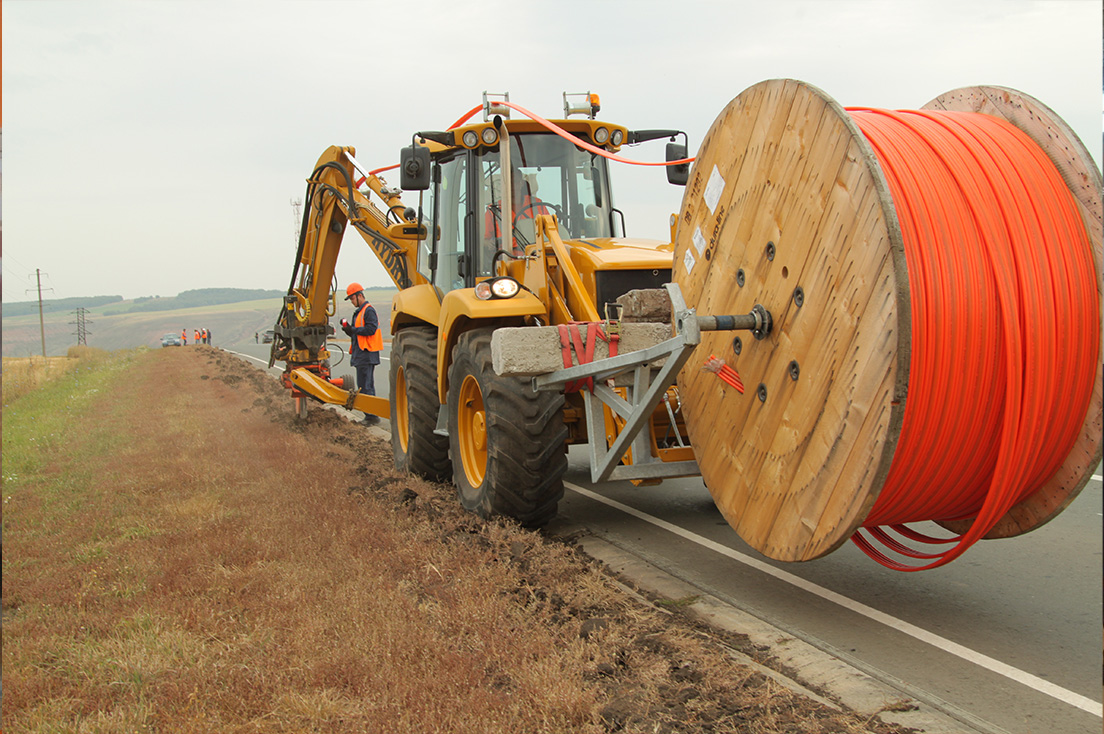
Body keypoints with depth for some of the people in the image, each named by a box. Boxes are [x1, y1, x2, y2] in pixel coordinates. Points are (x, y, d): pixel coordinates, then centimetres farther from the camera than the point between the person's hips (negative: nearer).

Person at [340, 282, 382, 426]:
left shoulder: (369, 310, -11)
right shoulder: (359, 312, 21)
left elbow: (371, 329, -23)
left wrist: (353, 329, -17)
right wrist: (348, 328, 6)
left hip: (367, 354, -10)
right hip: (360, 354, 10)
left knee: (365, 386, -11)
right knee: (365, 385, 12)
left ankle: (372, 415, -8)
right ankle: (370, 416, 17)